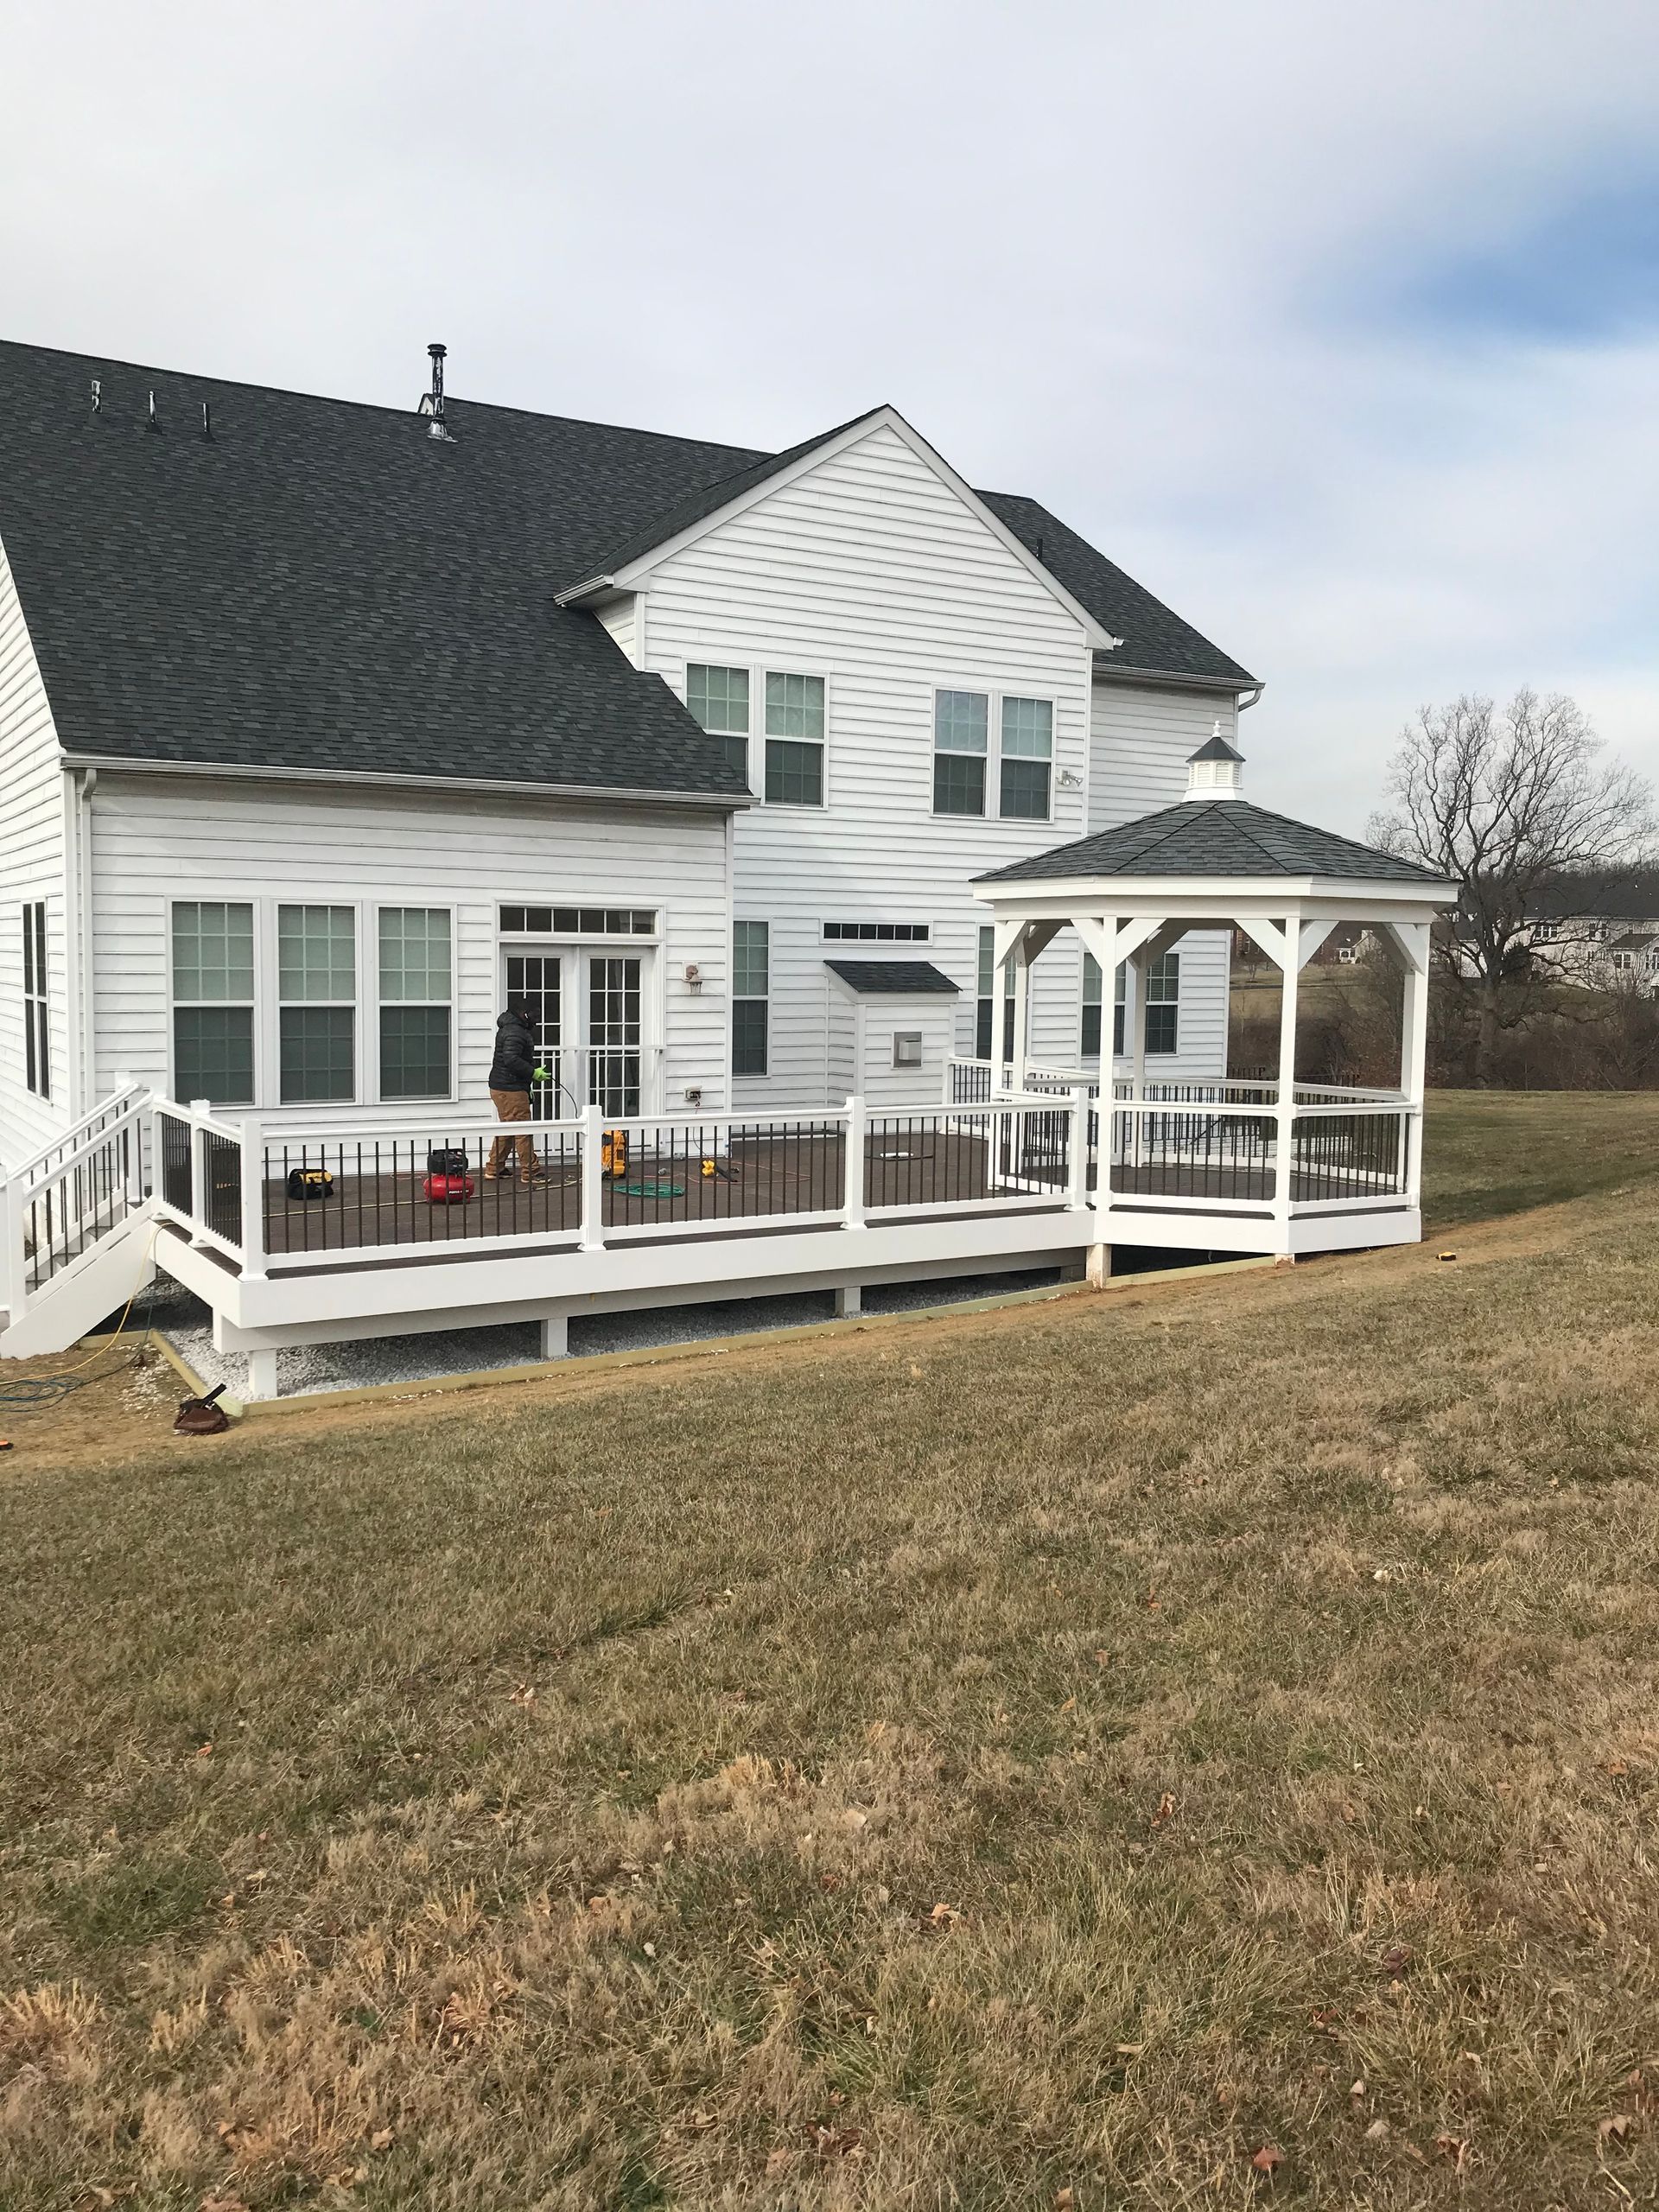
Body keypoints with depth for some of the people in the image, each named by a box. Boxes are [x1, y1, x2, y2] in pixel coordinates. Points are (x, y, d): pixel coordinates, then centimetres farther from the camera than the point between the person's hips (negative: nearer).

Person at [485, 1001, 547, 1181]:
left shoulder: (508, 1029, 18)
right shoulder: (514, 1033, -16)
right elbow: (512, 1060, -28)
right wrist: (534, 1073, -18)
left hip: (501, 1088, 11)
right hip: (510, 1090, -11)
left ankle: (492, 1170, 22)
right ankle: (530, 1172, 0)